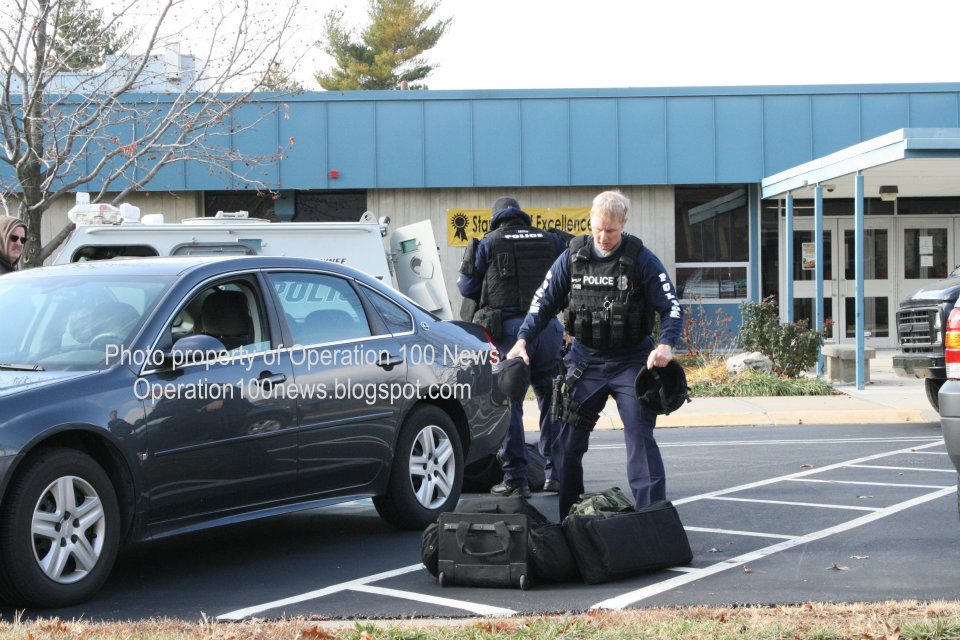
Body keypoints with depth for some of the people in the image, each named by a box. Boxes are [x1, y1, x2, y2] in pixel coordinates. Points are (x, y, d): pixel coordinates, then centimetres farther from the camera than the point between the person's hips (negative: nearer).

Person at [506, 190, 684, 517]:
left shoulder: (641, 259, -8)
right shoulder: (572, 256, 1)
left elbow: (671, 307, -8)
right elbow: (544, 302, 8)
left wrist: (665, 345, -25)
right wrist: (523, 340, -4)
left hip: (631, 362, -3)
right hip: (585, 361, 3)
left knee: (640, 439, -10)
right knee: (567, 442, 5)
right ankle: (565, 517, 17)